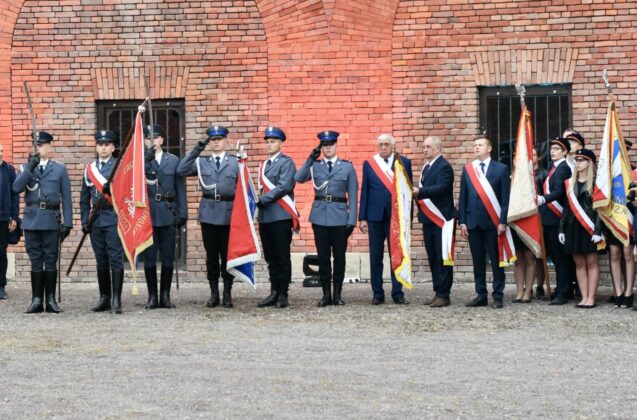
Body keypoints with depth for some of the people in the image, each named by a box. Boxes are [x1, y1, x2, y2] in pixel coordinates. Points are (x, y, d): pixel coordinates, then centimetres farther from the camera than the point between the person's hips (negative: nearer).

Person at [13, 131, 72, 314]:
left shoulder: (59, 169, 6)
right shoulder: (26, 168, 12)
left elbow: (66, 198, 4)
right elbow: (17, 188, -5)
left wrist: (67, 222, -2)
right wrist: (30, 168, -13)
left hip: (51, 220, -2)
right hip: (31, 220, 2)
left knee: (51, 260, 1)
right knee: (35, 261, 4)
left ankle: (51, 300, 6)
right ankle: (37, 300, 7)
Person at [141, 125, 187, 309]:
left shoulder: (173, 160, 9)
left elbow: (180, 188, 8)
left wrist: (182, 213, 2)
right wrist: (148, 156, -29)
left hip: (168, 214, 1)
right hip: (148, 214, -1)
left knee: (168, 257, 3)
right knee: (149, 258, 2)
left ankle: (165, 296, 12)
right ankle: (152, 296, 9)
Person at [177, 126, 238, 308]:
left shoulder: (235, 162, 8)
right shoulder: (201, 161, 9)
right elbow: (181, 170, -6)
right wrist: (197, 149, -10)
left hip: (229, 212, -1)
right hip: (208, 212, 1)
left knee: (227, 254, 1)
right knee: (211, 255, 4)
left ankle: (227, 294, 9)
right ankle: (214, 293, 12)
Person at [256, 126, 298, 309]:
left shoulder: (286, 162, -3)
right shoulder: (264, 165, 19)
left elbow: (285, 187, -14)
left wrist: (262, 199, -13)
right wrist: (259, 201, 3)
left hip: (281, 216, -7)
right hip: (265, 217, 7)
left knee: (282, 257, -3)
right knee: (271, 258, 8)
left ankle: (283, 295, 1)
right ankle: (274, 293, 13)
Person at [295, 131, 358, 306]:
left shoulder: (347, 167, 5)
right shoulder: (314, 165, 7)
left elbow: (353, 195, 3)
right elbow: (298, 178, -12)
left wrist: (352, 220, -4)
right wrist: (311, 158, -14)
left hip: (340, 217, -1)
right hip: (320, 217, 1)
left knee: (339, 256, 4)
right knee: (323, 257, 3)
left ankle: (337, 294, 12)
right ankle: (326, 294, 10)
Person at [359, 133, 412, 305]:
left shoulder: (404, 163, 4)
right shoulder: (369, 164, 7)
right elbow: (364, 191, 7)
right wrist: (362, 218, 3)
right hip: (375, 216, 1)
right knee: (375, 257, 4)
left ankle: (398, 293, 6)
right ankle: (377, 294, 10)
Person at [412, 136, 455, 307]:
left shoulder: (444, 167, -11)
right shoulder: (426, 167, 17)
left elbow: (441, 188, -24)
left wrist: (419, 191, -31)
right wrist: (416, 193, 0)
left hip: (441, 220, -9)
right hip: (428, 219, 9)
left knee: (443, 259, -5)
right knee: (433, 259, 12)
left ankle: (444, 295, -3)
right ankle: (438, 292, 17)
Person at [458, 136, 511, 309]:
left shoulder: (501, 169, 1)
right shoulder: (467, 170, 11)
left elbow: (505, 197, -2)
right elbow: (463, 198, 10)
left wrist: (503, 221, -10)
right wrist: (462, 221, 3)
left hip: (492, 222, -3)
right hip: (473, 222, 3)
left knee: (496, 260, -1)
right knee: (477, 260, 6)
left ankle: (498, 296, 3)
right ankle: (481, 295, 11)